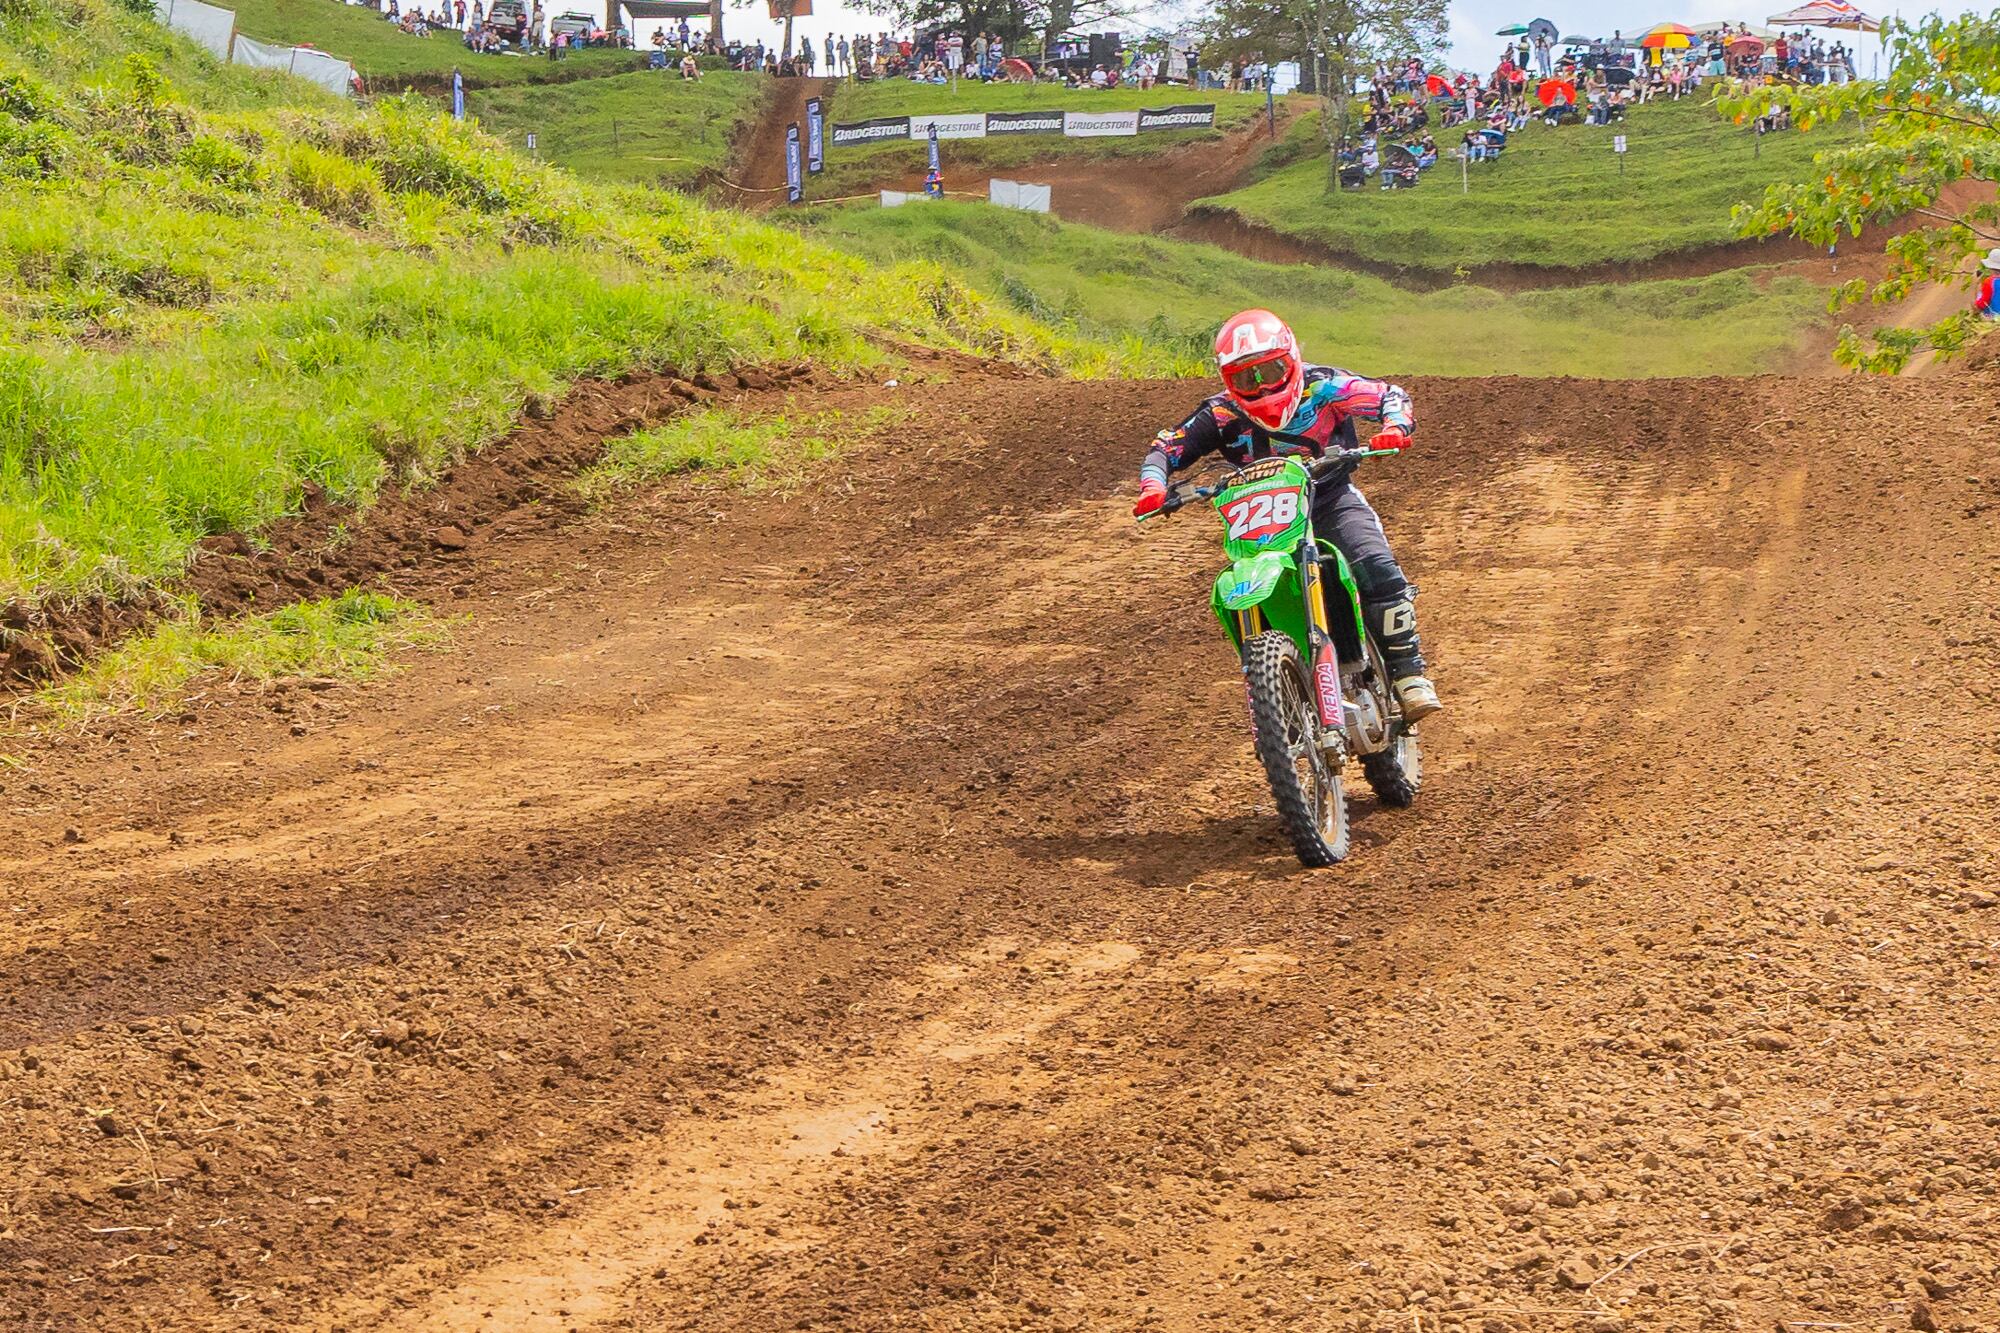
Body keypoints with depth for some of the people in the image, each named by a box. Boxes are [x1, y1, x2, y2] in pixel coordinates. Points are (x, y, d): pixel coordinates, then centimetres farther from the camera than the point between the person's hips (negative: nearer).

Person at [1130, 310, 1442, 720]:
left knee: (1379, 572, -26)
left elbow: (1390, 395, -6)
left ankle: (1408, 673, -15)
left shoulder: (1322, 387, -8)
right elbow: (1166, 447, -1)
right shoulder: (1222, 414, -5)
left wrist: (1394, 428, -28)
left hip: (1332, 501, -2)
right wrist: (1153, 486, -21)